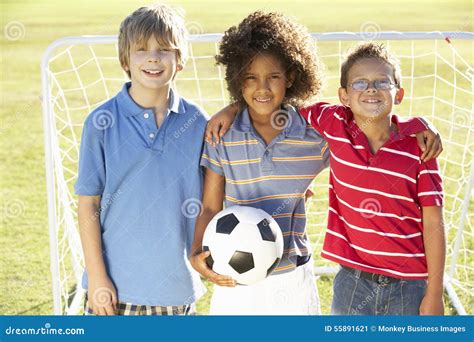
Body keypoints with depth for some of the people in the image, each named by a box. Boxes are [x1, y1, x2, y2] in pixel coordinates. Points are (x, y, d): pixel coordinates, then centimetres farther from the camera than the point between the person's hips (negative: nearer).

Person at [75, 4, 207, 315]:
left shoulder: (197, 122, -1)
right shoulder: (102, 122, -6)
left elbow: (206, 199, 7)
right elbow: (88, 205, -4)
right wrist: (97, 276, -6)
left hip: (177, 284, 2)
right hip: (115, 284, -2)